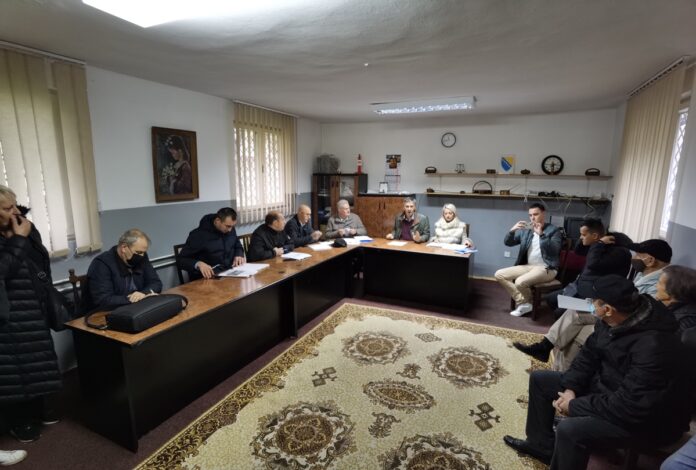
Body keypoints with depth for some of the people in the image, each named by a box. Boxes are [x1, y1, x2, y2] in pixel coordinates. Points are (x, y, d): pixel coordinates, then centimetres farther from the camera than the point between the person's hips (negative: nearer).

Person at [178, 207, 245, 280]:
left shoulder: (231, 230, 5)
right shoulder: (199, 235, -11)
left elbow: (238, 246, 23)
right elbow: (181, 260, -10)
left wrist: (239, 255, -1)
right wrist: (199, 264, -30)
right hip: (207, 279, -4)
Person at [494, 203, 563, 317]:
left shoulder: (554, 230, -1)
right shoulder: (525, 230, 12)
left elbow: (554, 250, -16)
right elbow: (508, 243, 6)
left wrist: (541, 234, -23)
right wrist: (512, 230, -13)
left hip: (546, 268, -6)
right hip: (527, 266, 6)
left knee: (520, 282, -32)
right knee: (499, 274, -9)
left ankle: (529, 303, 3)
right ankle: (523, 302, -8)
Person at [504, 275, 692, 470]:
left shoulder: (652, 346, -35)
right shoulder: (611, 321, -9)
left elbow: (630, 407, -33)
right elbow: (589, 354, 3)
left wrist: (575, 405, -22)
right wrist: (570, 388, -10)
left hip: (644, 418, -8)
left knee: (570, 430, -33)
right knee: (539, 379, 11)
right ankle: (542, 444, 25)